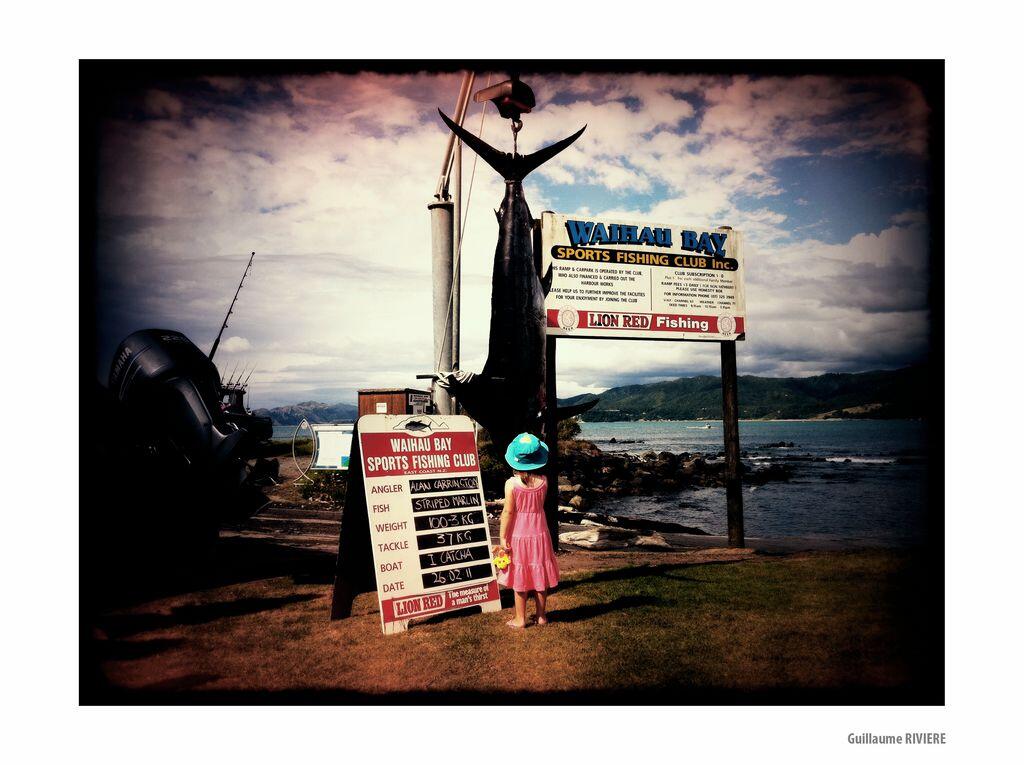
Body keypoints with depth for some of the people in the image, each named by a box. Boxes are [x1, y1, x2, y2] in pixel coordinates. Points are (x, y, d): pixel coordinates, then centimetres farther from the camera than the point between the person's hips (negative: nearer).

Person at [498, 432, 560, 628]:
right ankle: (541, 616, 26)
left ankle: (520, 619, 18)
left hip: (518, 536, -2)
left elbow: (508, 512, -14)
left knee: (520, 578, 9)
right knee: (540, 575, 14)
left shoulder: (512, 483, -17)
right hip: (539, 534, 3)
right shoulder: (543, 481, -9)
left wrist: (502, 537, -7)